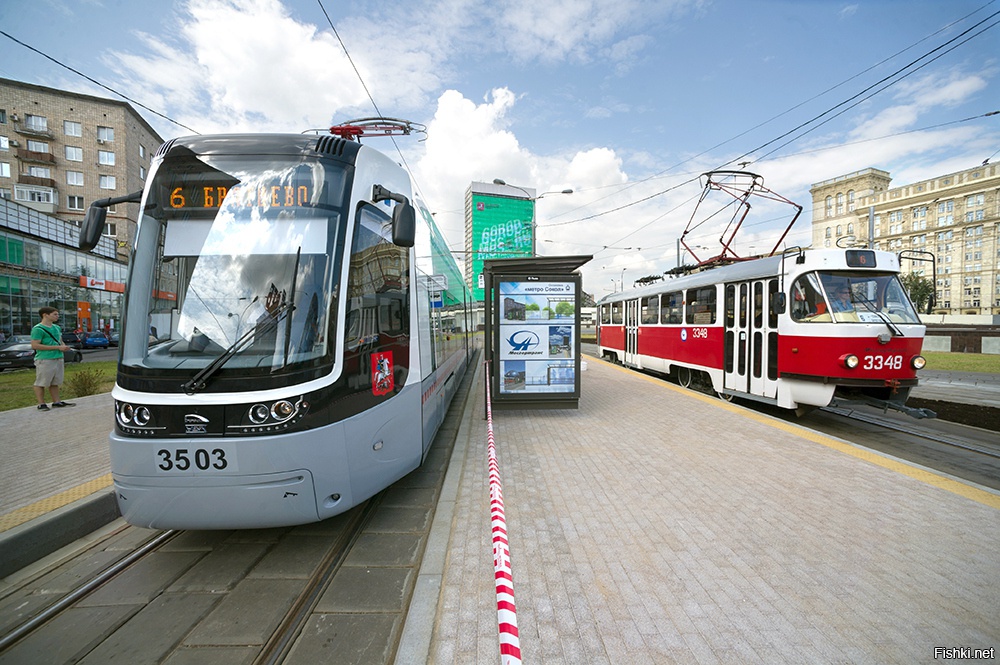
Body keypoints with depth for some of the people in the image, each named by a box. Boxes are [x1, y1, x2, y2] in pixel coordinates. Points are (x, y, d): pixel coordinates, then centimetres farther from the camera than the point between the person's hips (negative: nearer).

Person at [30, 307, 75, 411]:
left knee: (55, 383, 13)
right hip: (44, 360, -7)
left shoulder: (57, 327, 15)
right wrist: (57, 347, -16)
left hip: (58, 358, 7)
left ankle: (56, 402, 18)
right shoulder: (38, 329, -10)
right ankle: (41, 404, 7)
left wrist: (64, 346, 4)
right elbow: (35, 345, -15)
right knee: (40, 383, 1)